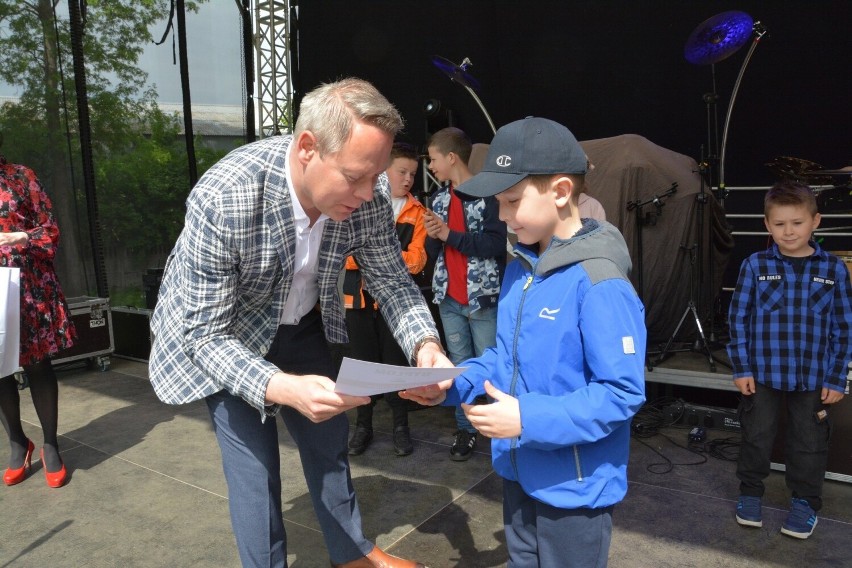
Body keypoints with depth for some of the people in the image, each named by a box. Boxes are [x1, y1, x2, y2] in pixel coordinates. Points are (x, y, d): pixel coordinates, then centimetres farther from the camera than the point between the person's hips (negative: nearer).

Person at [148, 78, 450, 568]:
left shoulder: (368, 193, -25)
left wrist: (425, 344, -31)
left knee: (330, 439, 18)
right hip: (224, 336, -4)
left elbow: (392, 279, -12)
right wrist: (282, 388, -47)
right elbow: (206, 334, -31)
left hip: (301, 327, 5)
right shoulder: (221, 200, -37)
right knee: (255, 465, -2)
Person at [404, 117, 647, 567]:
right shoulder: (519, 269, 2)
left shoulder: (599, 284, -26)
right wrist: (452, 384, -4)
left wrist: (529, 418, -28)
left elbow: (622, 393, -25)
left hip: (573, 488, -8)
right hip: (519, 473, 8)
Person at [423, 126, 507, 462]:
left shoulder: (488, 194, -9)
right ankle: (465, 429, 24)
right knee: (459, 366, 12)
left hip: (484, 297, -6)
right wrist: (432, 237, -7)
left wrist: (449, 234, -15)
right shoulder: (439, 199, 12)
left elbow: (496, 244, -20)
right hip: (449, 299, 6)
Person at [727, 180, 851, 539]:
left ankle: (805, 502, 34)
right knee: (756, 437, 14)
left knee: (809, 445, 14)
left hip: (814, 378, 1)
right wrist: (742, 368, -5)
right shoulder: (755, 266, -6)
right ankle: (750, 493, 33)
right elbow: (738, 318, -3)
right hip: (763, 374, 0)